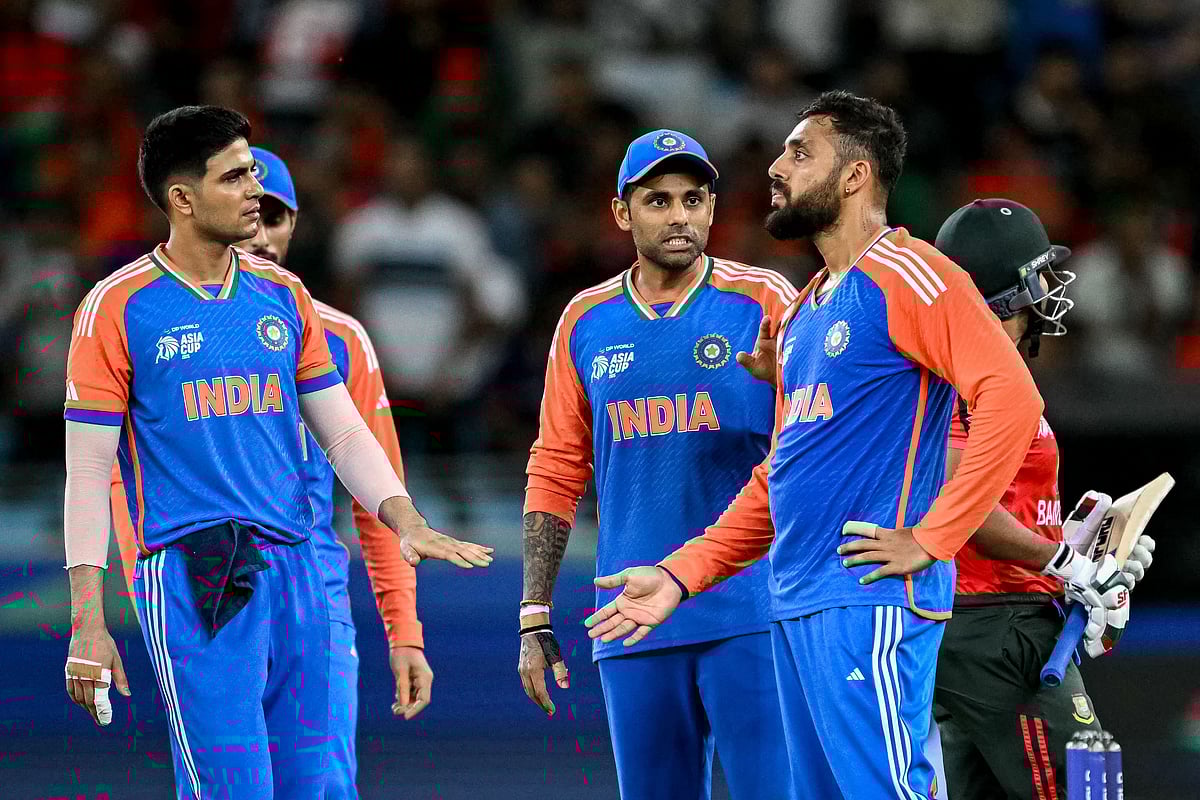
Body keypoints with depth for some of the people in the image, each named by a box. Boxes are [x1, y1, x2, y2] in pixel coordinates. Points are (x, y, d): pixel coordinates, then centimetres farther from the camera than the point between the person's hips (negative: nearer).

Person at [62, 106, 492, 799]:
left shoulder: (283, 296, 13)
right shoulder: (119, 306, -2)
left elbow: (344, 432, 17)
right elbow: (88, 472, -3)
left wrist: (408, 525, -1)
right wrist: (89, 623, -8)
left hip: (295, 569, 5)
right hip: (190, 579, -5)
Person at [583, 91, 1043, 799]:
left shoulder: (904, 275, -7)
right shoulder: (808, 309, 23)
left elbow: (1012, 398, -19)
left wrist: (929, 541, -19)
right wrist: (682, 574, 16)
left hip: (868, 602, -9)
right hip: (797, 606, 9)